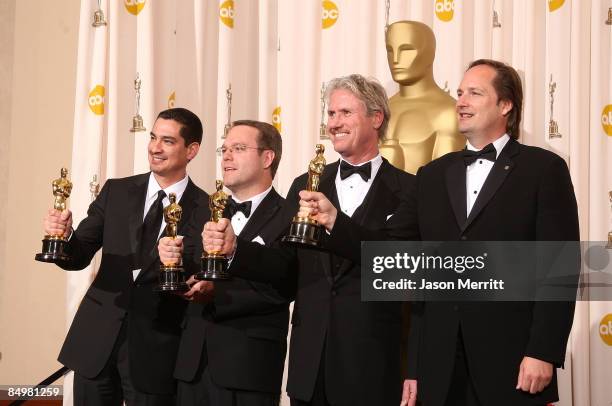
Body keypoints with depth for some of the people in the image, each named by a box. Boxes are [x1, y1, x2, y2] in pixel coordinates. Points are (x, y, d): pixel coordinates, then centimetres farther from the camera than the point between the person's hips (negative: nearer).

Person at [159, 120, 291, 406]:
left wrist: (217, 294, -22)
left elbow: (281, 288, -17)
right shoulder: (204, 212, 13)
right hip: (194, 359, 5)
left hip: (249, 362, -5)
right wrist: (173, 258, -15)